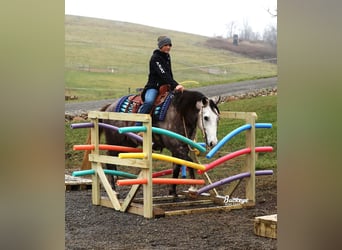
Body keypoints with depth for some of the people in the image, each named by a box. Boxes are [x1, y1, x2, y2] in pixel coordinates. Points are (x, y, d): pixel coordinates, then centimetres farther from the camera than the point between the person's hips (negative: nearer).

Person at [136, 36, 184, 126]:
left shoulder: (167, 57, 13)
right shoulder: (155, 58, -12)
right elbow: (163, 74, -23)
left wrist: (174, 86, 8)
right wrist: (175, 85, -32)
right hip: (154, 86, -8)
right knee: (149, 101, -34)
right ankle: (137, 126, -30)